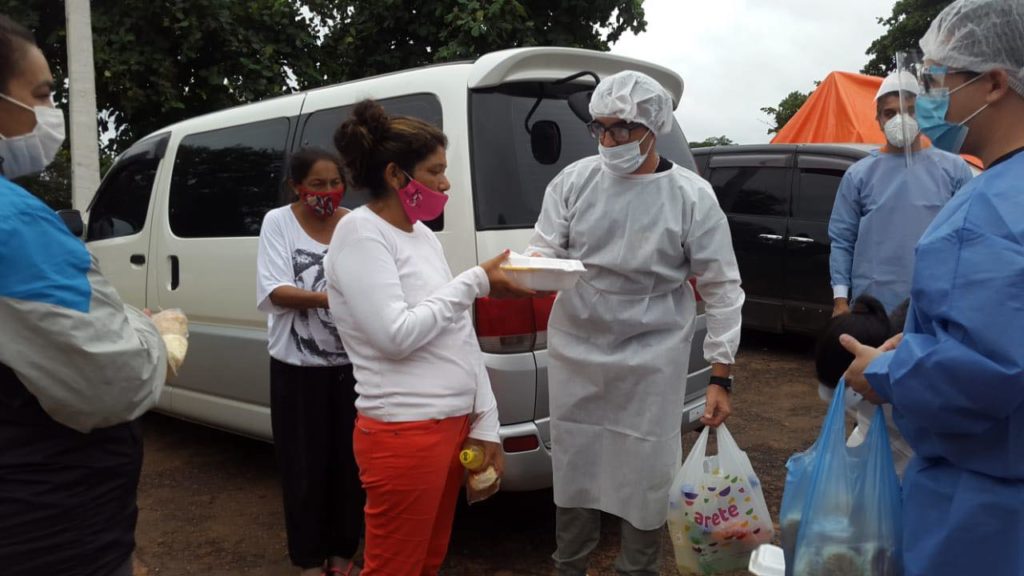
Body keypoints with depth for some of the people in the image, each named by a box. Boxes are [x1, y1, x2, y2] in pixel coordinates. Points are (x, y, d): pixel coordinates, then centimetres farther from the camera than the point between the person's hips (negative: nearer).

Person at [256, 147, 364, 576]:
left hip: (353, 363, 2)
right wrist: (330, 298, -26)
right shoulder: (278, 222, -3)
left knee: (349, 462, 10)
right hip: (298, 366, -2)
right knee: (305, 466, 7)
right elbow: (276, 292, -11)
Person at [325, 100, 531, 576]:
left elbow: (461, 339, 11)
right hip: (404, 433, -8)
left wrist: (485, 424, 9)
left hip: (454, 425, 8)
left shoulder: (424, 235, 11)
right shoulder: (360, 233, -12)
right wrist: (476, 282, -14)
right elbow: (395, 335, -22)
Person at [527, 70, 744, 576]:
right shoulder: (574, 180, 0)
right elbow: (543, 251, 1)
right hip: (574, 351, 3)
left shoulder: (691, 196, -6)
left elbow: (722, 289, -3)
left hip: (651, 358, -2)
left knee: (646, 476, 6)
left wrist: (720, 376, -6)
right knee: (573, 467, 14)